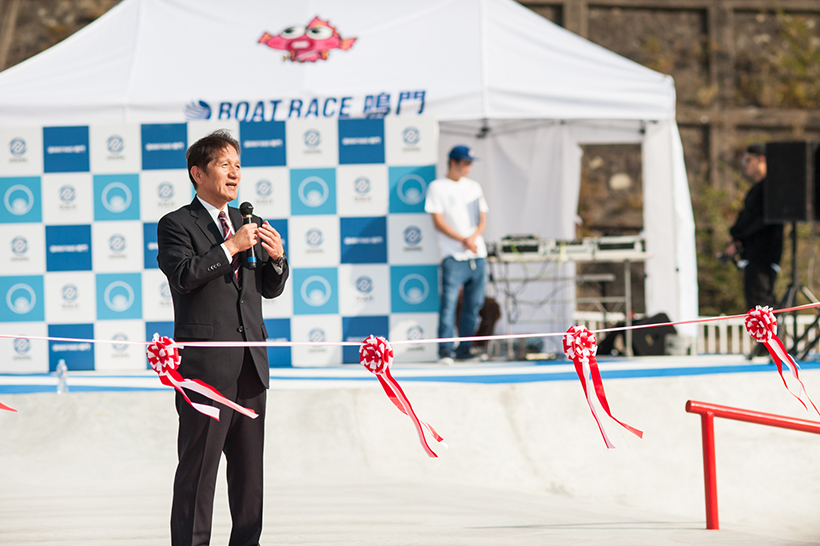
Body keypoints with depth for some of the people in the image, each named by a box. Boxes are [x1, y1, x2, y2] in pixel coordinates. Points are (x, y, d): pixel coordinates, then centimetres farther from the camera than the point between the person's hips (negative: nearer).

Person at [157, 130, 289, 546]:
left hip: (250, 366, 6)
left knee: (250, 468, 10)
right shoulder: (176, 225, -1)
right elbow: (183, 275, -18)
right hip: (205, 366, -6)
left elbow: (270, 289, 18)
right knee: (198, 468, -5)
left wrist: (276, 258, -2)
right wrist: (231, 247, -20)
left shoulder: (248, 223, 18)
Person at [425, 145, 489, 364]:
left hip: (477, 255, 6)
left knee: (474, 303, 4)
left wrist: (474, 237, -6)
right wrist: (463, 240, -14)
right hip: (453, 255, -6)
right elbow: (438, 222, -6)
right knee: (449, 301, -14)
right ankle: (445, 350, -16)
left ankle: (464, 350, 10)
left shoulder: (473, 187, 18)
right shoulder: (437, 187, 1)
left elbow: (482, 219, 15)